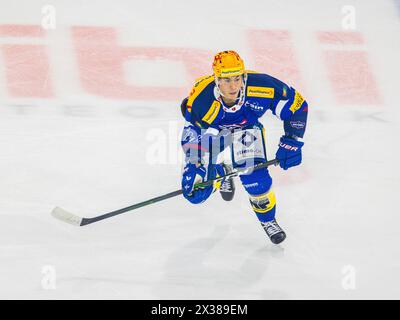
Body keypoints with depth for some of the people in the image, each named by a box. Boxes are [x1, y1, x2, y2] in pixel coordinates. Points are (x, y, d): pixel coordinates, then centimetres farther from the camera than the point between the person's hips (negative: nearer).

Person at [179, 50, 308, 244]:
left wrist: (291, 144, -22)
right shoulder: (200, 100, -38)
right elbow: (192, 136, -22)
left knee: (255, 178, -19)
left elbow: (297, 106, -20)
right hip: (208, 130, -1)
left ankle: (268, 220, 15)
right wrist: (191, 170, -31)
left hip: (246, 128, 1)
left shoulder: (262, 87, -36)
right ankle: (222, 174, 30)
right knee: (196, 194, -8)